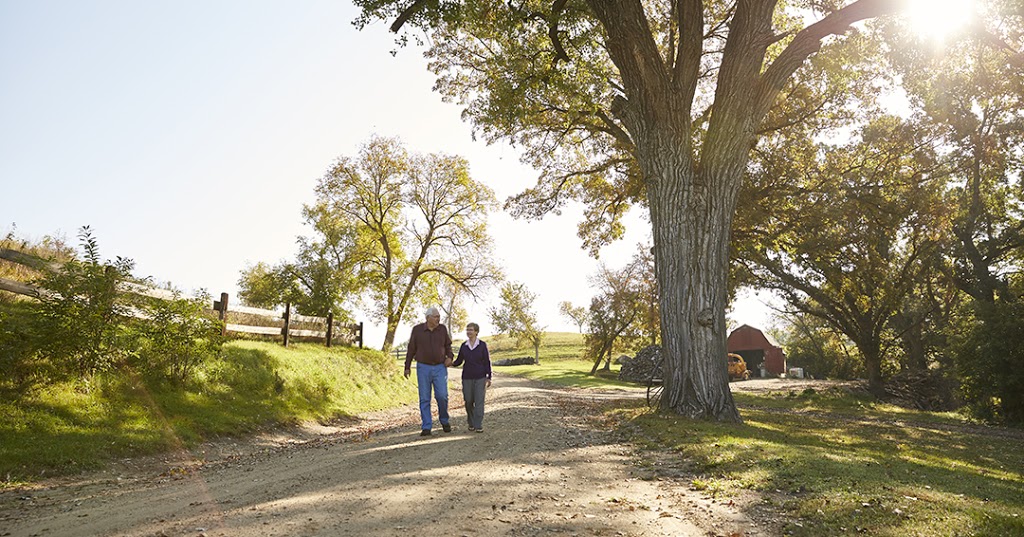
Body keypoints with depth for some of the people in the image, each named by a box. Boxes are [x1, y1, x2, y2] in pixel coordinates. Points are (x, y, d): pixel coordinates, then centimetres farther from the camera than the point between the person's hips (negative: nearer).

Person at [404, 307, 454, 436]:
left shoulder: (442, 329, -2)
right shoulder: (417, 329, -6)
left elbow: (448, 345, 9)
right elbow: (411, 349, 2)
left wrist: (449, 357, -11)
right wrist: (407, 367, 3)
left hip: (440, 368, 1)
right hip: (423, 368, 0)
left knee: (442, 396, -10)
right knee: (424, 398, -2)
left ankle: (444, 420, 15)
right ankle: (426, 428, 5)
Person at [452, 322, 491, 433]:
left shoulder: (482, 345, -2)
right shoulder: (463, 346, 4)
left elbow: (487, 361, -1)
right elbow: (459, 361, 9)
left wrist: (488, 377, -4)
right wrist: (451, 363, -12)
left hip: (480, 378, -2)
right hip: (467, 378, 2)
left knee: (479, 401, -7)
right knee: (469, 401, 5)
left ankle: (478, 425, -4)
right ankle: (471, 423, 22)